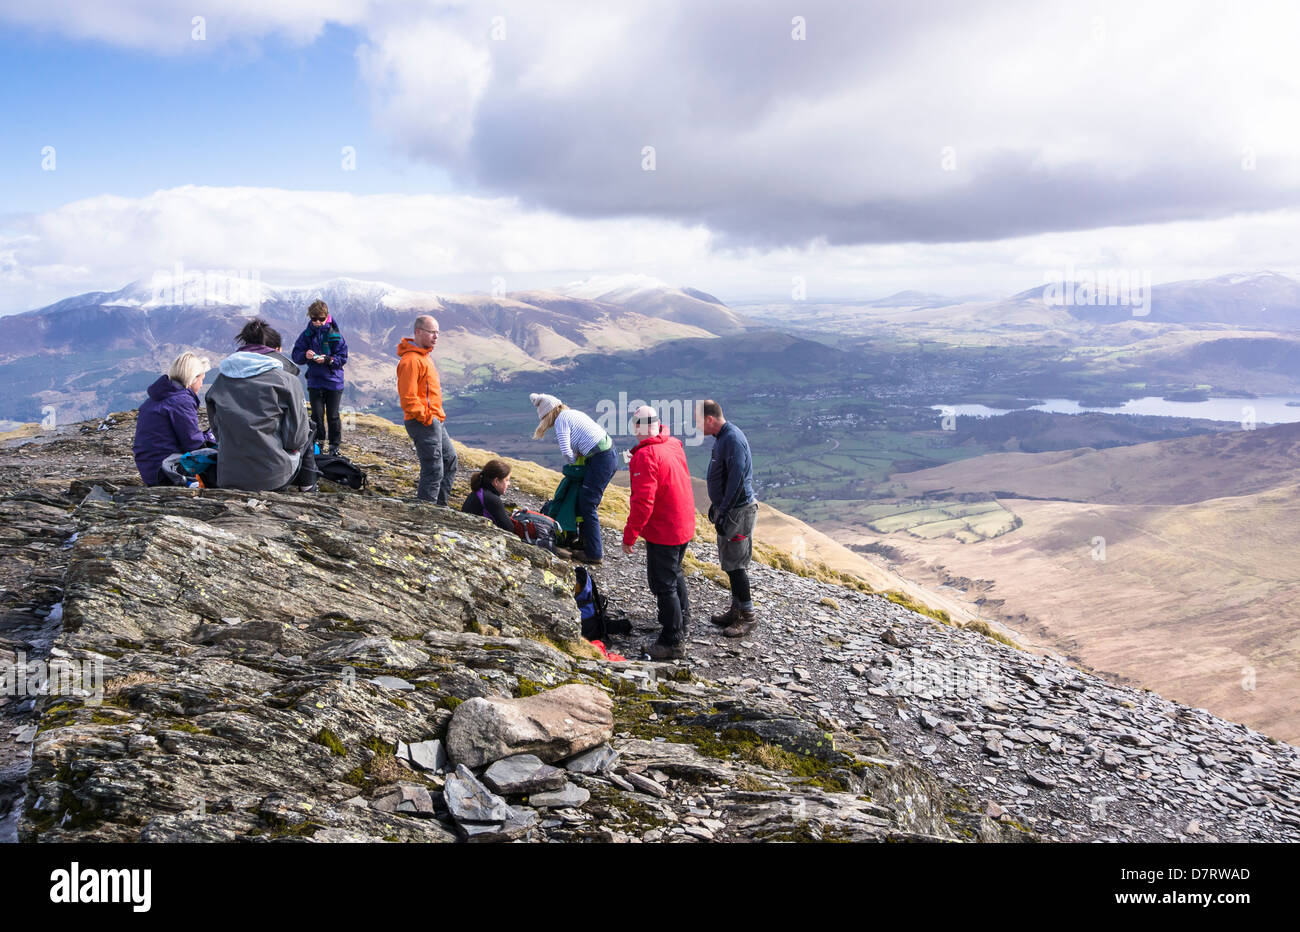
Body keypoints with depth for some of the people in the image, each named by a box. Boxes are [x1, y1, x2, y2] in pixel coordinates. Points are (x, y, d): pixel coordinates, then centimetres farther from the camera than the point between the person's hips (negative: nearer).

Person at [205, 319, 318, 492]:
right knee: (308, 427, 25)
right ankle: (308, 487, 29)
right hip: (273, 478, -5)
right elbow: (296, 438, -9)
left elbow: (217, 431, 11)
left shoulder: (220, 380, 4)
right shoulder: (287, 380, -9)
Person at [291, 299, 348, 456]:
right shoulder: (307, 334, 1)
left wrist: (327, 359, -23)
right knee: (317, 415, 4)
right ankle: (318, 443, 18)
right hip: (314, 381, 2)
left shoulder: (335, 334, -6)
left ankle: (335, 445, 17)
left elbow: (343, 358, -7)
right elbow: (296, 356, 1)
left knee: (332, 415, 4)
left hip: (333, 381, -2)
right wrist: (305, 355, -21)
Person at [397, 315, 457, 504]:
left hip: (436, 422, 11)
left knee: (450, 460, 19)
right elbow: (408, 397, -24)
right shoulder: (411, 360, -18)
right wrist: (426, 418, -20)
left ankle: (439, 505, 29)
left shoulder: (422, 356, 15)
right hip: (424, 424, -11)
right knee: (433, 470, -7)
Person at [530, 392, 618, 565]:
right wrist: (580, 455, 17)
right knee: (585, 500, 19)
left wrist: (575, 461, 8)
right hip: (611, 454, 9)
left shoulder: (561, 420, -6)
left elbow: (566, 451, -14)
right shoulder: (573, 413, 21)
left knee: (588, 505, -3)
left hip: (601, 459, -9)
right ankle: (586, 540, 31)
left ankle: (594, 554, 1)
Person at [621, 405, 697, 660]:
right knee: (674, 574, 26)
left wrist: (629, 535, -20)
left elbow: (643, 502, -27)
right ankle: (683, 623, 42)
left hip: (662, 531, -9)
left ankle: (673, 642, 8)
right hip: (684, 525, 9)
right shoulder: (674, 446, 3)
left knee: (663, 584, 1)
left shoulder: (645, 456, -23)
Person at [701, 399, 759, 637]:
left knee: (735, 564, -4)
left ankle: (747, 616, 5)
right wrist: (716, 505, 23)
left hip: (739, 510, -10)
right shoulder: (722, 437, 11)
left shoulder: (733, 439, -21)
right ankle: (736, 611, 26)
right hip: (726, 507, 10)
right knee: (730, 562, 16)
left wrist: (723, 513, -23)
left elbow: (736, 480, -24)